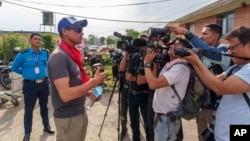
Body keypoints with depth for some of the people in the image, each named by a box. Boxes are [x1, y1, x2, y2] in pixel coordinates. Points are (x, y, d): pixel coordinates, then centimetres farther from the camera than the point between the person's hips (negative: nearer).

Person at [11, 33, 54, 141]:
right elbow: (14, 68, 1)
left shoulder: (45, 53, -1)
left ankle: (46, 126, 36)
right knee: (28, 109, 6)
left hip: (44, 83, 3)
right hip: (30, 85, -3)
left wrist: (45, 72, 8)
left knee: (44, 106, 18)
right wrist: (26, 73, -2)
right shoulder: (23, 54, -9)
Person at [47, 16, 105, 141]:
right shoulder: (59, 57, -21)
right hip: (68, 118, -9)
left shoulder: (72, 54, 9)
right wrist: (94, 82, -22)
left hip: (80, 113, 9)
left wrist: (88, 93, 2)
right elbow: (66, 94, -28)